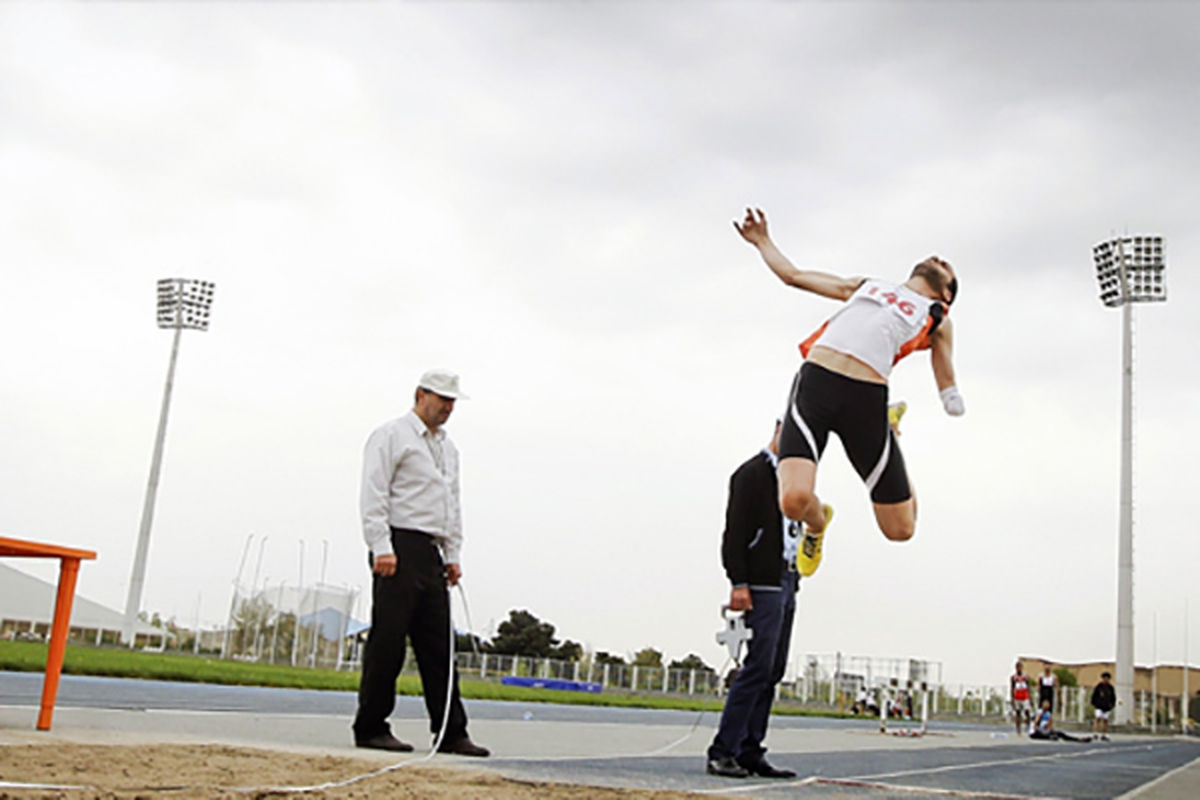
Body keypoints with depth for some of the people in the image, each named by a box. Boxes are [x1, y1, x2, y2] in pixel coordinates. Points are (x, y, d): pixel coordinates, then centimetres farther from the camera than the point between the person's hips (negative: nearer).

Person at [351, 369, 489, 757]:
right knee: (387, 641, -6)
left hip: (432, 555, 8)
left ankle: (451, 732, 7)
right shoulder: (391, 435, -1)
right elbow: (373, 495, -9)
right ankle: (370, 728, 3)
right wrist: (382, 548, -18)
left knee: (439, 645, 5)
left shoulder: (448, 447, 22)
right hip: (399, 550, -7)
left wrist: (452, 556, 17)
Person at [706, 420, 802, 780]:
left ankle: (750, 753, 11)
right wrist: (739, 584, -19)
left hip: (786, 582, 9)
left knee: (772, 672, 7)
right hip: (762, 584, -9)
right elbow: (735, 531, -13)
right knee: (758, 667, -13)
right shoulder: (752, 474, -5)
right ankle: (722, 752, -9)